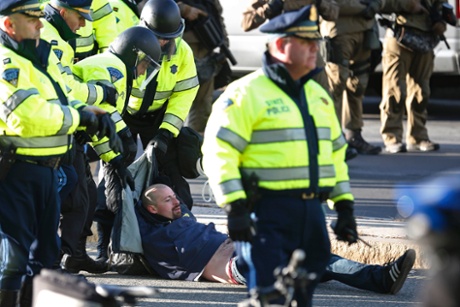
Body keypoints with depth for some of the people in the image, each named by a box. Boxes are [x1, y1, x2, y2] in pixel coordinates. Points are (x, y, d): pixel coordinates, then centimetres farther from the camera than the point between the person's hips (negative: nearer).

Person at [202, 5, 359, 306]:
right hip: (267, 212, -7)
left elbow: (335, 152, 25)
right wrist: (235, 209, -19)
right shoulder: (247, 93, -7)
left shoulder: (318, 95, 18)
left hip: (311, 211, 7)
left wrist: (344, 205, 19)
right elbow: (218, 153, -13)